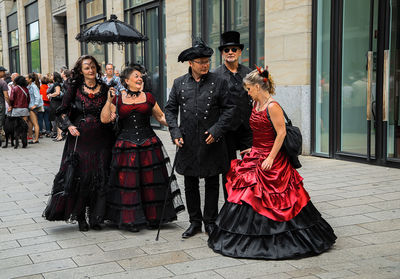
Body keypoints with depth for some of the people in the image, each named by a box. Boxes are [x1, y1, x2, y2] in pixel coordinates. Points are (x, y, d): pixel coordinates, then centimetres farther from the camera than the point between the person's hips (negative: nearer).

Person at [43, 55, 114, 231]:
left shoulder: (105, 89, 8)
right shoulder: (74, 89, 3)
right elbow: (63, 111, 5)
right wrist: (69, 126, -11)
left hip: (101, 139, 2)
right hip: (80, 137, -1)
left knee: (101, 176, 0)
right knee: (80, 175, -2)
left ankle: (95, 217, 12)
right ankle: (80, 217, 12)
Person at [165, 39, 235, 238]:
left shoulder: (219, 83, 0)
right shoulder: (179, 83, 6)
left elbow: (228, 109, 1)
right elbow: (170, 109, 9)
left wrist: (217, 130, -11)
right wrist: (175, 132, -4)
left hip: (211, 142, -2)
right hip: (187, 143, 2)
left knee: (212, 184, 8)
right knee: (190, 185, 9)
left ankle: (210, 222, 21)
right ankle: (195, 222, 22)